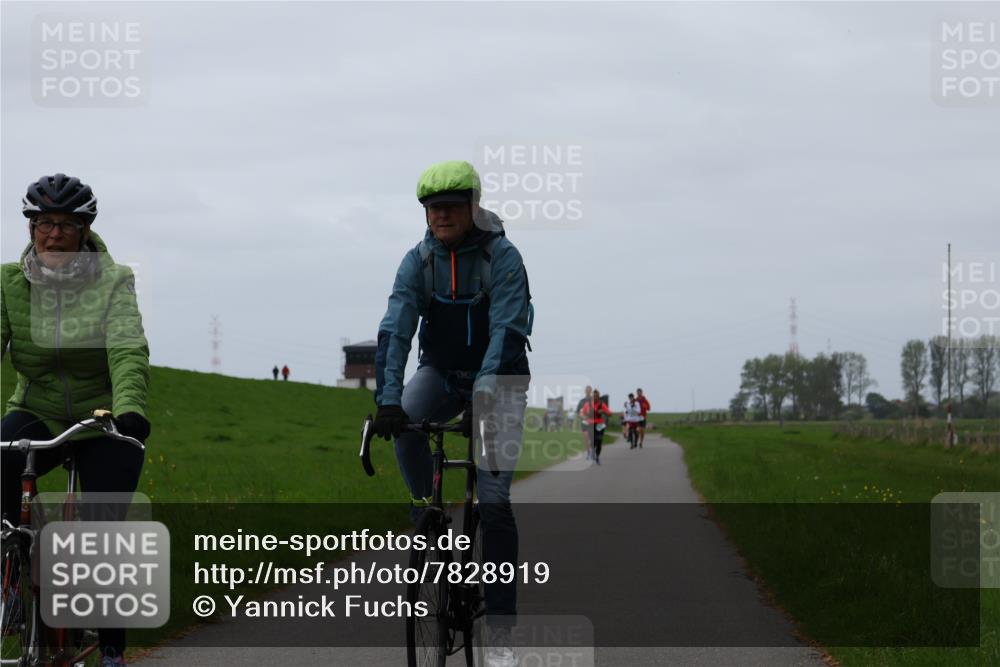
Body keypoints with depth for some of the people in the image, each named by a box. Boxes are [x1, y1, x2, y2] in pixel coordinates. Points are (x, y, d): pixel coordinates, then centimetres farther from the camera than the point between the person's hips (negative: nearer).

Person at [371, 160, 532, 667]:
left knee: (493, 500, -13)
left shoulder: (502, 257, -16)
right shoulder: (419, 261, -8)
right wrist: (388, 399, -32)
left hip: (498, 378, -3)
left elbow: (506, 330, -26)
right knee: (403, 421, -33)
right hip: (442, 372, 3)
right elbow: (395, 330, -18)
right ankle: (425, 503, -5)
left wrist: (485, 391, -42)